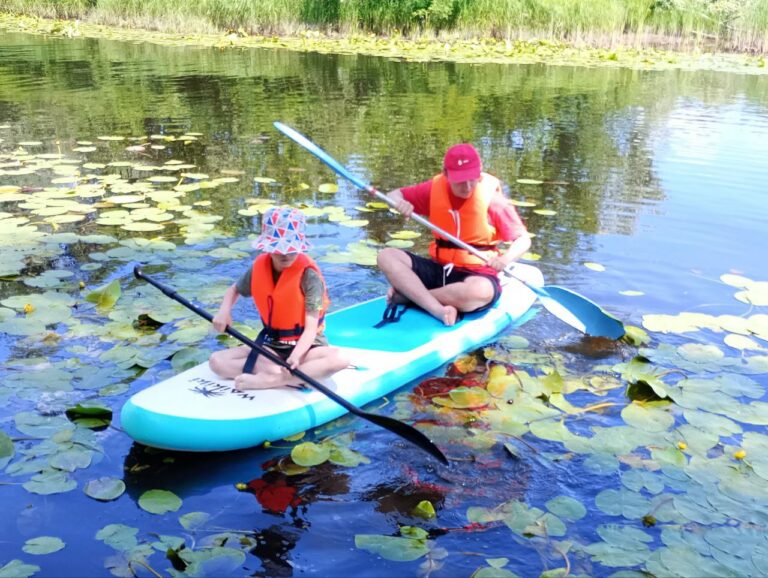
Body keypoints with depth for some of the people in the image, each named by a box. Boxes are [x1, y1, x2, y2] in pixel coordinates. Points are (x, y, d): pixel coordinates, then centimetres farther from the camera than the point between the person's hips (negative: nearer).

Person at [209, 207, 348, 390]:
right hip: (270, 345, 4)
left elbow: (311, 328, -23)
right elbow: (234, 290, 17)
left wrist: (296, 355, -41)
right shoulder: (259, 268, -5)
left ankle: (267, 380, -34)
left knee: (338, 359, -36)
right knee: (217, 361, -16)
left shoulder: (308, 275, -18)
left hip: (305, 346, -4)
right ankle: (287, 378, -27)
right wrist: (224, 311, -4)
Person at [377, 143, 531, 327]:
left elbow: (523, 239, -6)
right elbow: (394, 195, 8)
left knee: (480, 291, -41)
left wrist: (505, 259, -27)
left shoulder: (491, 198, -10)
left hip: (478, 273, -4)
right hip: (439, 268, 4)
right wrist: (399, 202, -17)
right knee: (387, 256, -17)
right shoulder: (435, 189, -1)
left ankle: (408, 293, -21)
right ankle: (439, 311, -34)